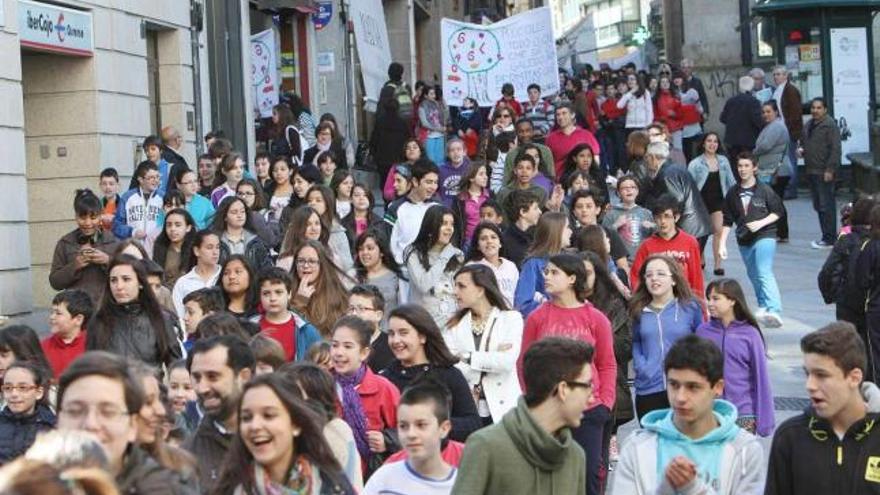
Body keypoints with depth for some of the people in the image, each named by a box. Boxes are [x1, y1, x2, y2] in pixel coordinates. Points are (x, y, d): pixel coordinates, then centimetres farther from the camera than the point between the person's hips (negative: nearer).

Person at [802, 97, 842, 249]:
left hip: (824, 172, -9)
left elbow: (835, 149, -17)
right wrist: (801, 150, 8)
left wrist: (830, 169, -21)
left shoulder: (830, 125, -11)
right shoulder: (808, 125, 15)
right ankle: (826, 237, 21)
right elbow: (803, 142, 31)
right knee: (818, 205, 13)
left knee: (826, 205, -8)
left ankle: (829, 239, -4)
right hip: (811, 171, 9)